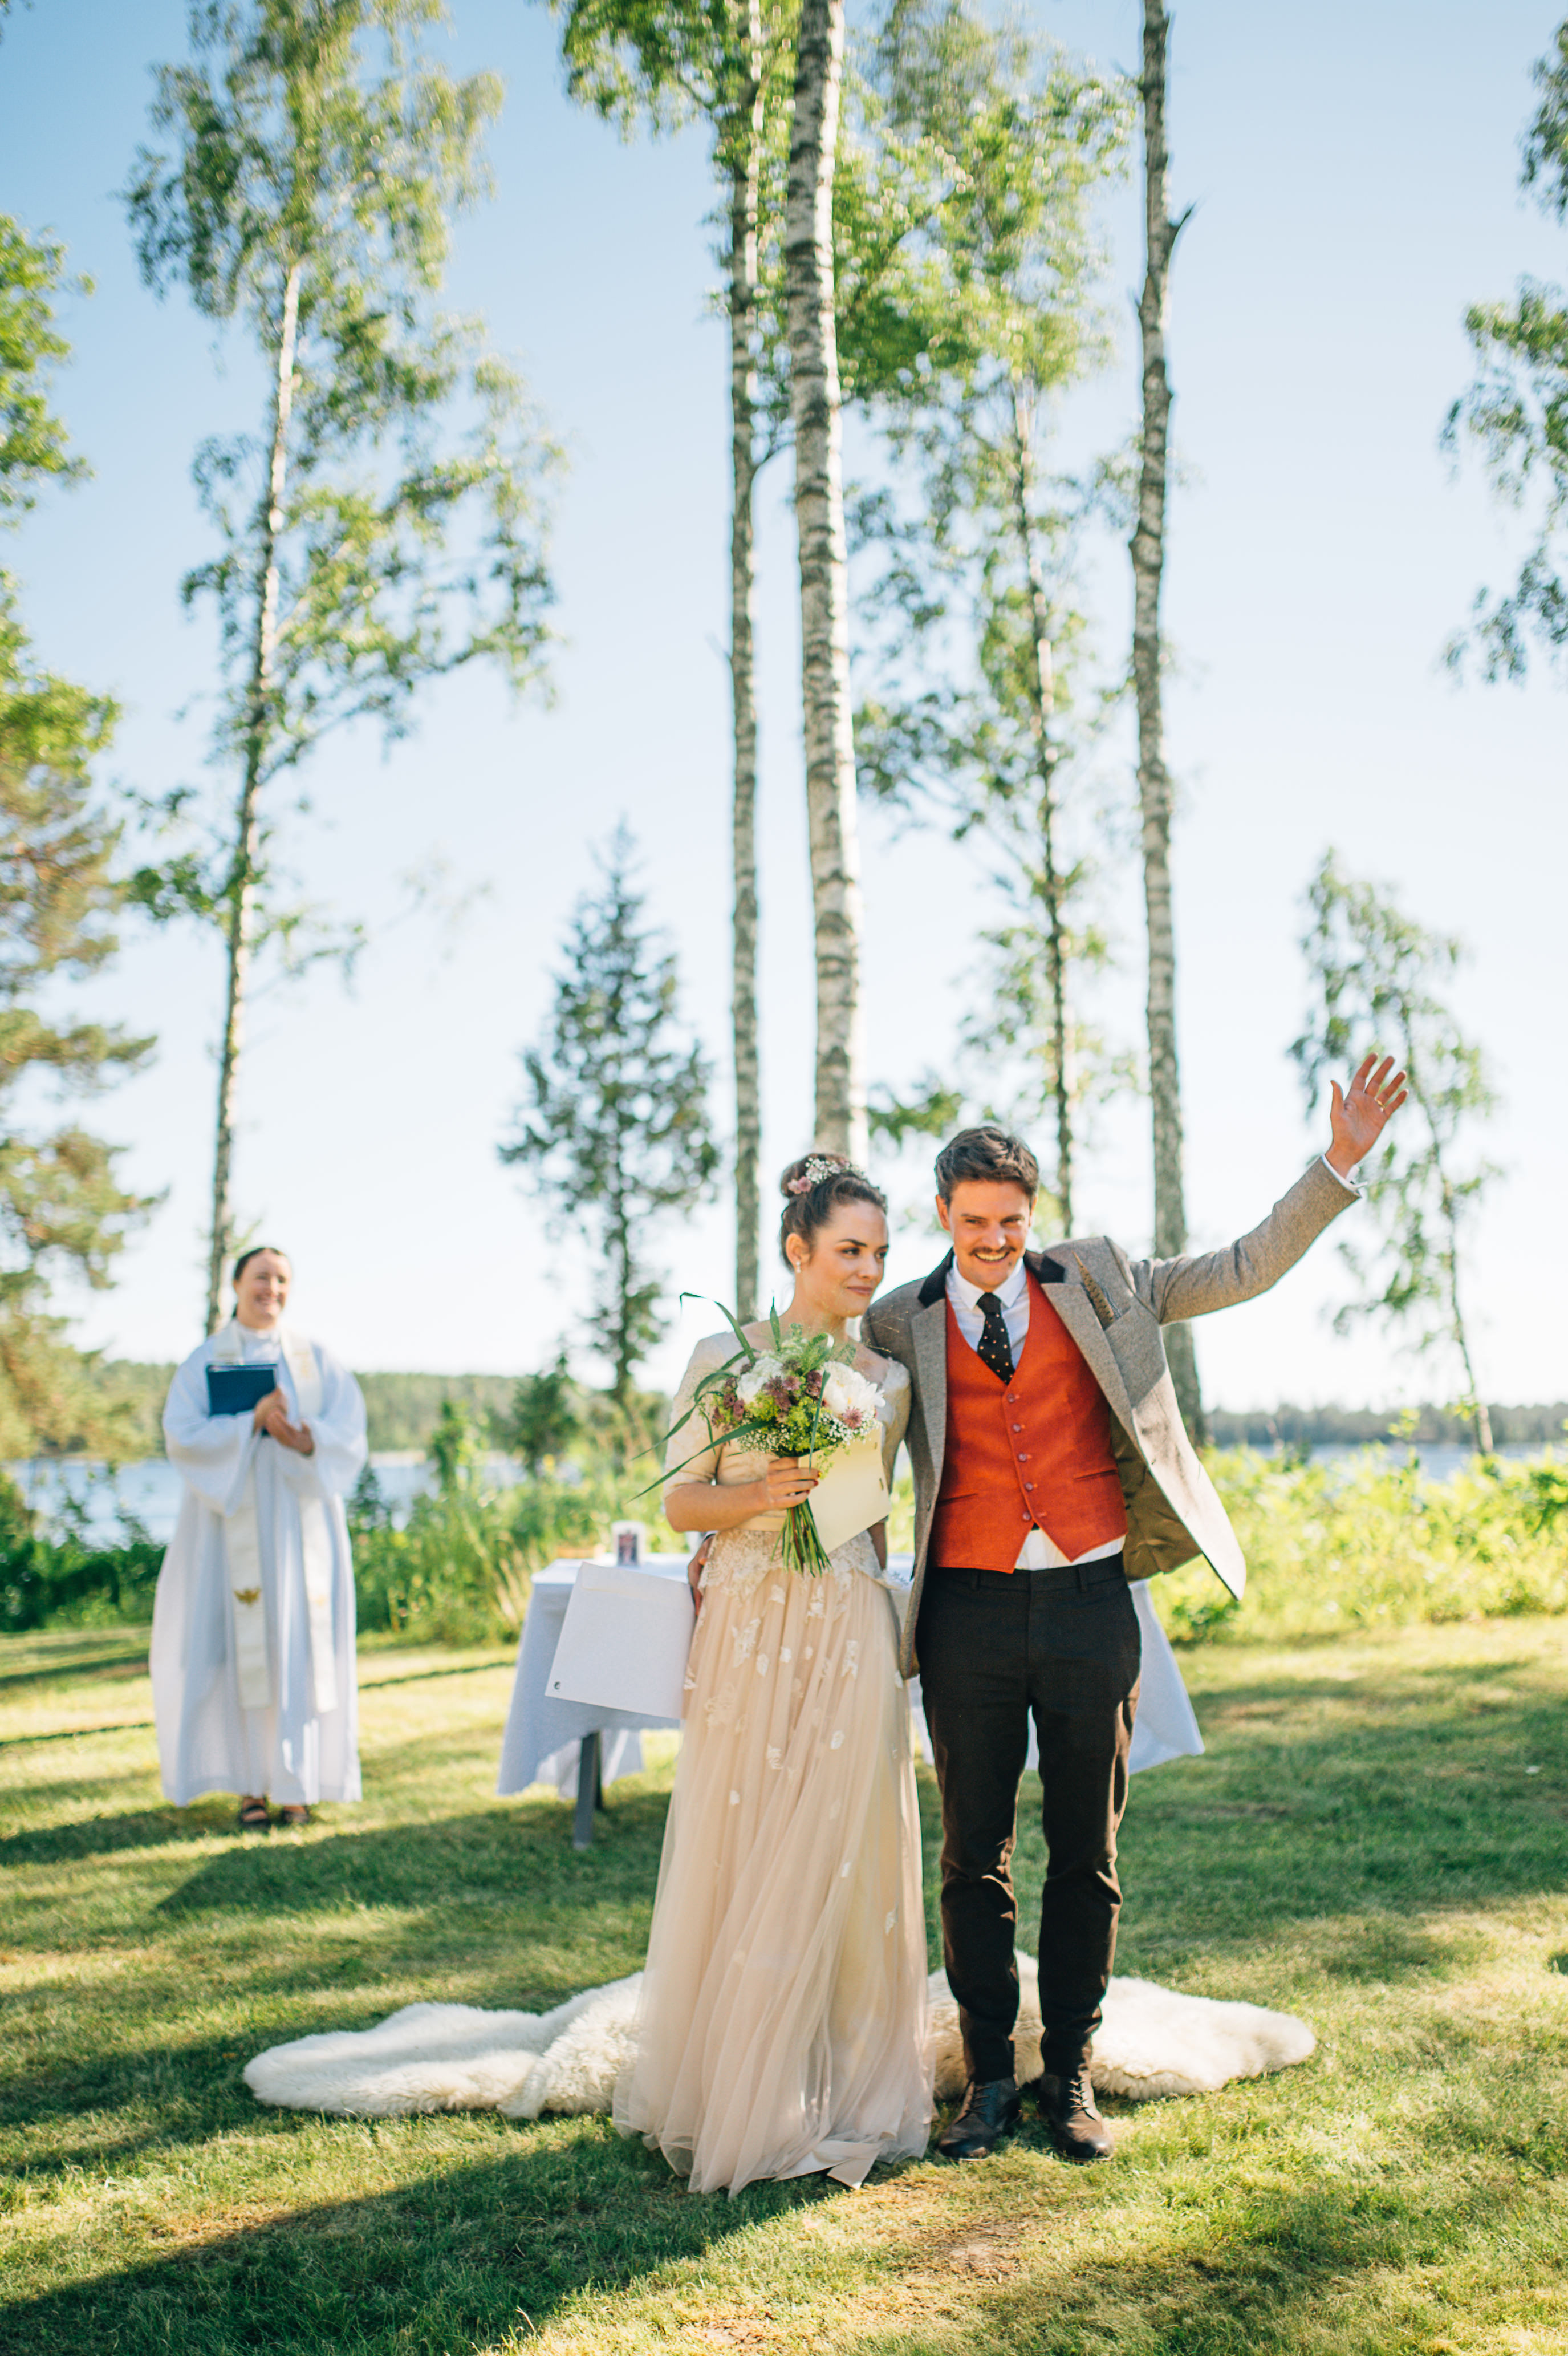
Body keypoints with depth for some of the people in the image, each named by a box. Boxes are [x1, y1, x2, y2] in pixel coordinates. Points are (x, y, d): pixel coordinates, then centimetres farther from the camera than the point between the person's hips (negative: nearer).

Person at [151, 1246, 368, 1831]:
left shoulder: (316, 1359, 9)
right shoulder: (206, 1360, 4)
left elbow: (351, 1427, -1)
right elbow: (181, 1434, -8)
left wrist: (309, 1439, -22)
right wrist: (252, 1421, -20)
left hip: (301, 1518, 1)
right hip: (234, 1516, -1)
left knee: (303, 1645, -1)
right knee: (244, 1647, -2)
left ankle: (297, 1784, 4)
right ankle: (251, 1788, 4)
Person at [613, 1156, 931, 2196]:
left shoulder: (887, 1382, 8)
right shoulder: (724, 1358, -1)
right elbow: (681, 1501, 1)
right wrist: (761, 1496, -16)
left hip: (851, 1635, 2)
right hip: (749, 1632, -2)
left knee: (836, 1859, 5)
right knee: (736, 1855, 5)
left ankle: (828, 2092, 21)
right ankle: (724, 2090, 22)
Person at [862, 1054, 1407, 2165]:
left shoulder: (1097, 1281, 6)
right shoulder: (901, 1324, 4)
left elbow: (1247, 1269, 8)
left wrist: (1341, 1162, 1)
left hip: (1091, 1604, 1)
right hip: (970, 1611, 0)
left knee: (1087, 1854, 9)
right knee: (975, 1856, 7)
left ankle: (1071, 2076, 24)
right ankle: (990, 2078, 22)